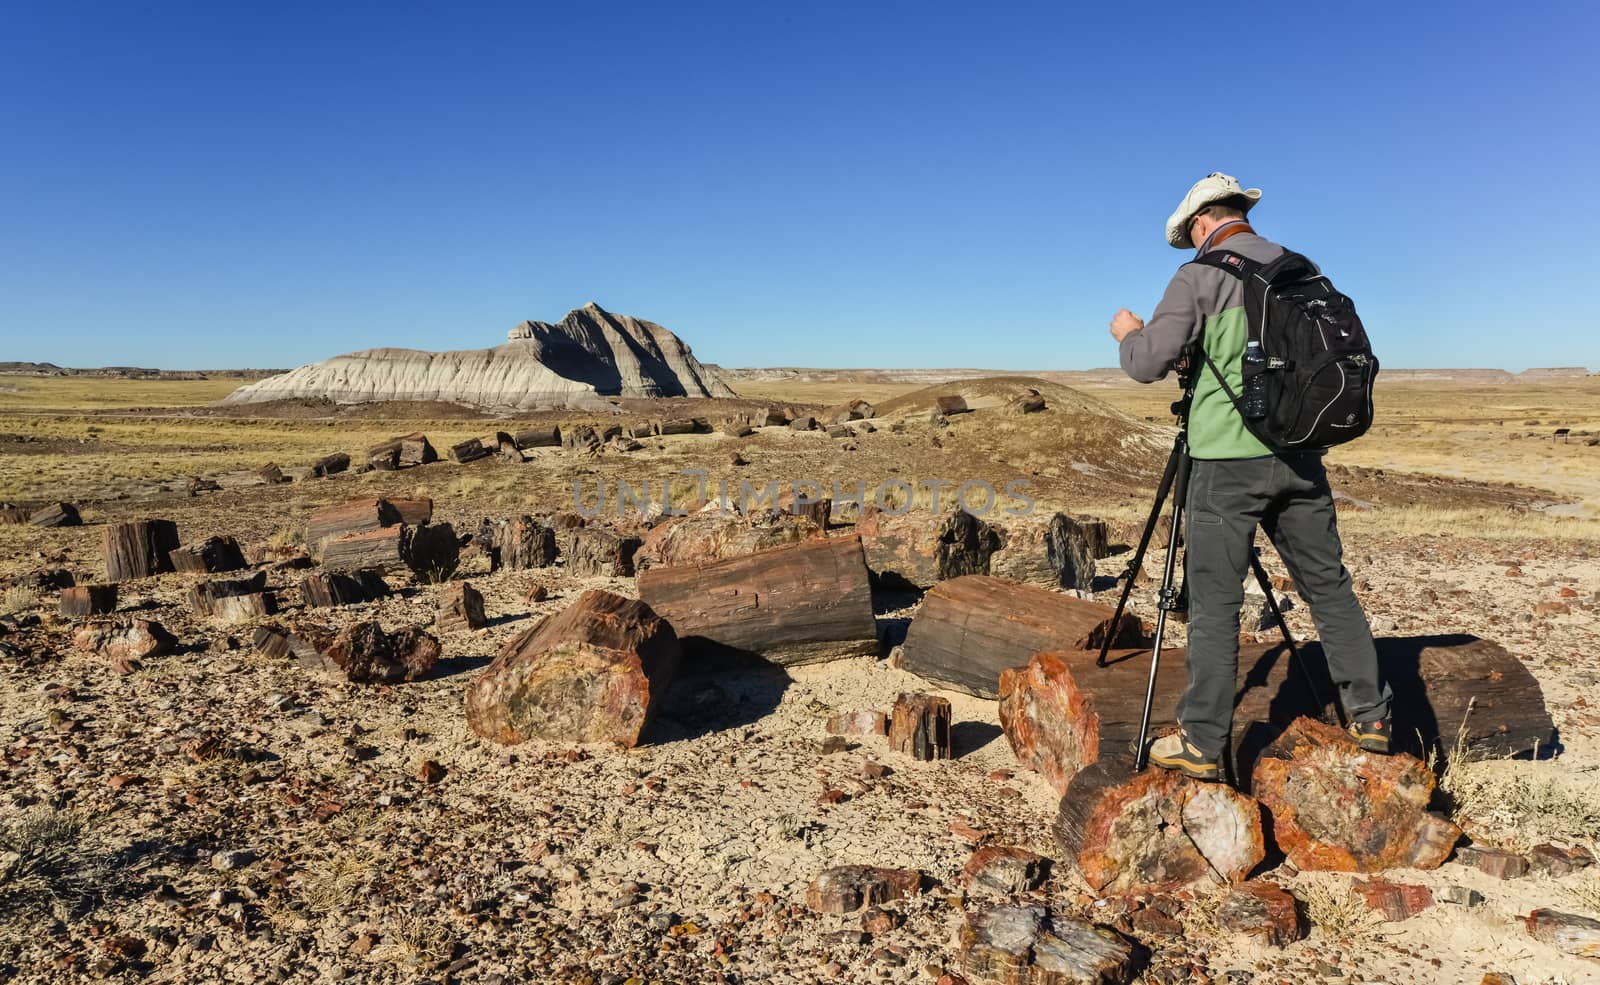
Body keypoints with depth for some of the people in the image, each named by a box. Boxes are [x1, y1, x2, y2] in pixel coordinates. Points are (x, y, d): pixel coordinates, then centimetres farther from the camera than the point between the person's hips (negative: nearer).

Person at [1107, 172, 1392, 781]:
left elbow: (1147, 363, -11)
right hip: (1298, 453, 6)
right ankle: (1371, 717, 22)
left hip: (1228, 459, -6)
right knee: (1328, 584, 15)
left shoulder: (1202, 276, -6)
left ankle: (1202, 744, 4)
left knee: (1214, 600, -1)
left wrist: (1128, 331, 9)